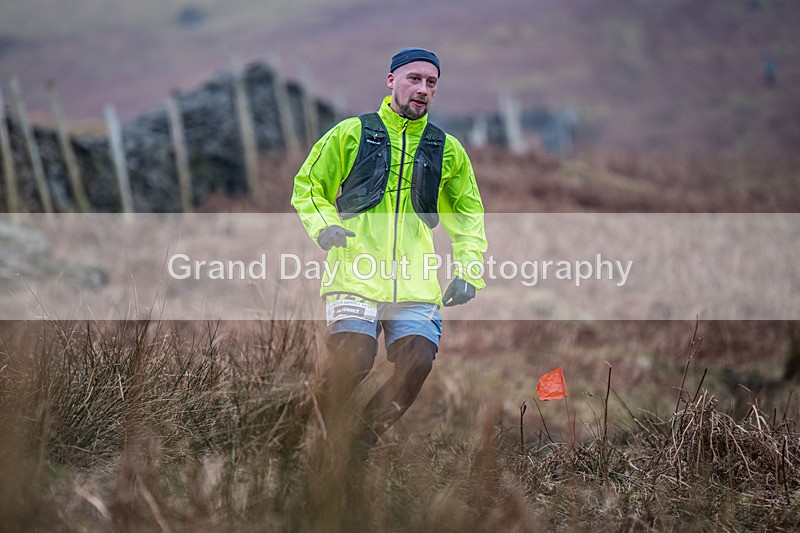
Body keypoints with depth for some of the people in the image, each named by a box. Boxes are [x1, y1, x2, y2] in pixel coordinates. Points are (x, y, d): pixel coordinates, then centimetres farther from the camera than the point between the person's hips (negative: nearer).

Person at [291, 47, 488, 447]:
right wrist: (323, 225, -5)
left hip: (416, 282, 3)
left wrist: (467, 271, 11)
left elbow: (468, 214, 25)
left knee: (417, 366, -14)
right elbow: (307, 187, 15)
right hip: (356, 275, -3)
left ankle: (361, 447, 5)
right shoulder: (352, 133, 8)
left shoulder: (447, 150, 16)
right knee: (353, 362, -20)